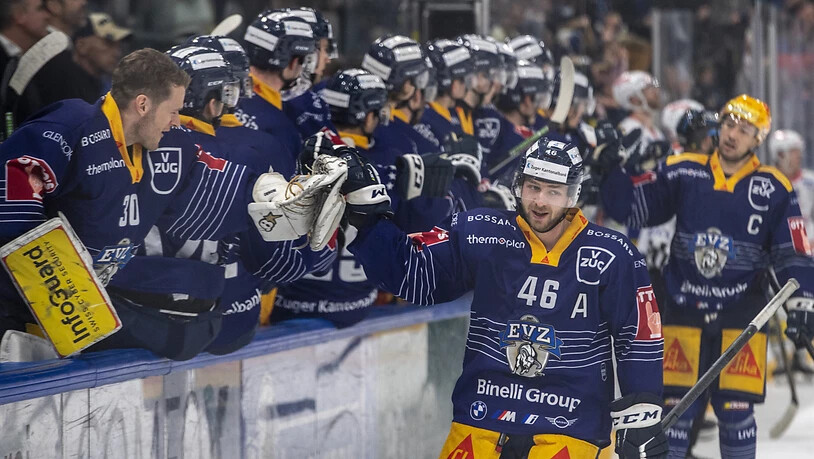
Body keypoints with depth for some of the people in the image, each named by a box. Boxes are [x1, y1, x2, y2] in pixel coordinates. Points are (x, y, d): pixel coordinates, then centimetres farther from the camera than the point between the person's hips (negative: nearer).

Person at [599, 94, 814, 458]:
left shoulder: (774, 189, -1)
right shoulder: (683, 173, 2)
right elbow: (630, 208, 4)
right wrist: (616, 169, -12)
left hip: (741, 317, -1)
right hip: (683, 311, 1)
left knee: (735, 412, -1)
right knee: (674, 407, 2)